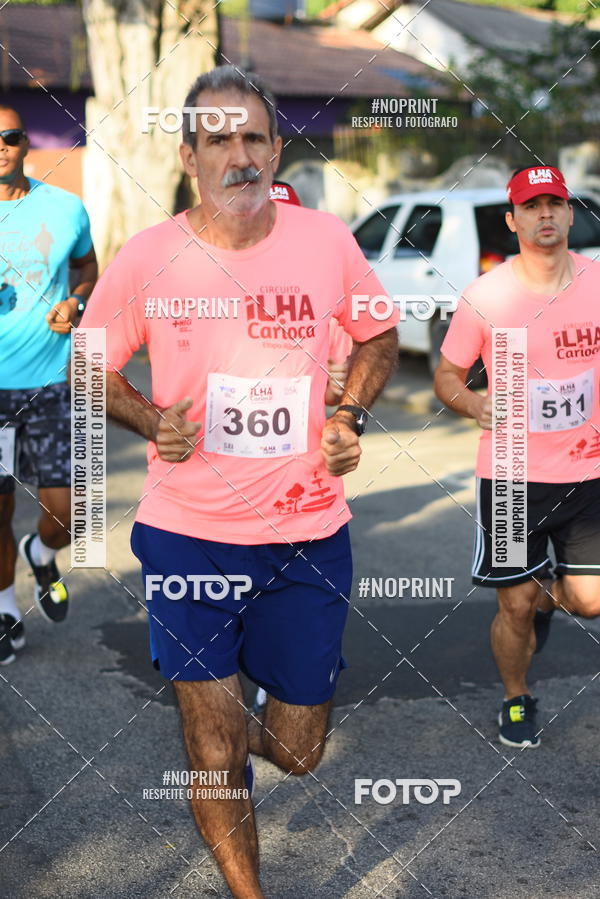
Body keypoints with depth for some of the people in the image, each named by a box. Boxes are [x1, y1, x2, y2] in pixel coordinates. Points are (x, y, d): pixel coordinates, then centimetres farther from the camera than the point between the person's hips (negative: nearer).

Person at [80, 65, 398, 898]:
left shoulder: (327, 240, -4)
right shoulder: (145, 257, -7)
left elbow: (379, 337, 14)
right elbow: (93, 367, 8)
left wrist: (351, 415, -2)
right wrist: (151, 422, -11)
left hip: (308, 535, 2)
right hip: (188, 535, -1)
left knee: (297, 751, 12)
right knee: (212, 756, 4)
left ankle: (243, 726, 48)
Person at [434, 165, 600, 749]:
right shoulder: (485, 297, -8)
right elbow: (446, 376, 1)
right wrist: (474, 404, -19)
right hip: (509, 475, -2)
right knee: (516, 608, 6)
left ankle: (549, 593, 35)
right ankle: (516, 700, 34)